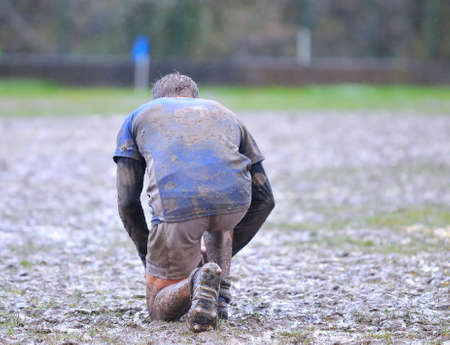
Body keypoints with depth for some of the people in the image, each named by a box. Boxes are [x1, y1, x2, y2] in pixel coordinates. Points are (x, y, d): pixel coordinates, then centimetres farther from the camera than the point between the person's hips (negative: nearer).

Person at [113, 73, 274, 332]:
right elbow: (264, 199, 33)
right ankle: (221, 295, 23)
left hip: (176, 206, -3)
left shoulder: (138, 117, 32)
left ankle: (194, 282, -16)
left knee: (160, 310, 16)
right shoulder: (224, 113, 38)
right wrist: (227, 253, 40)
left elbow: (127, 202, 22)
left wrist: (149, 258, 34)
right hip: (234, 202, 3)